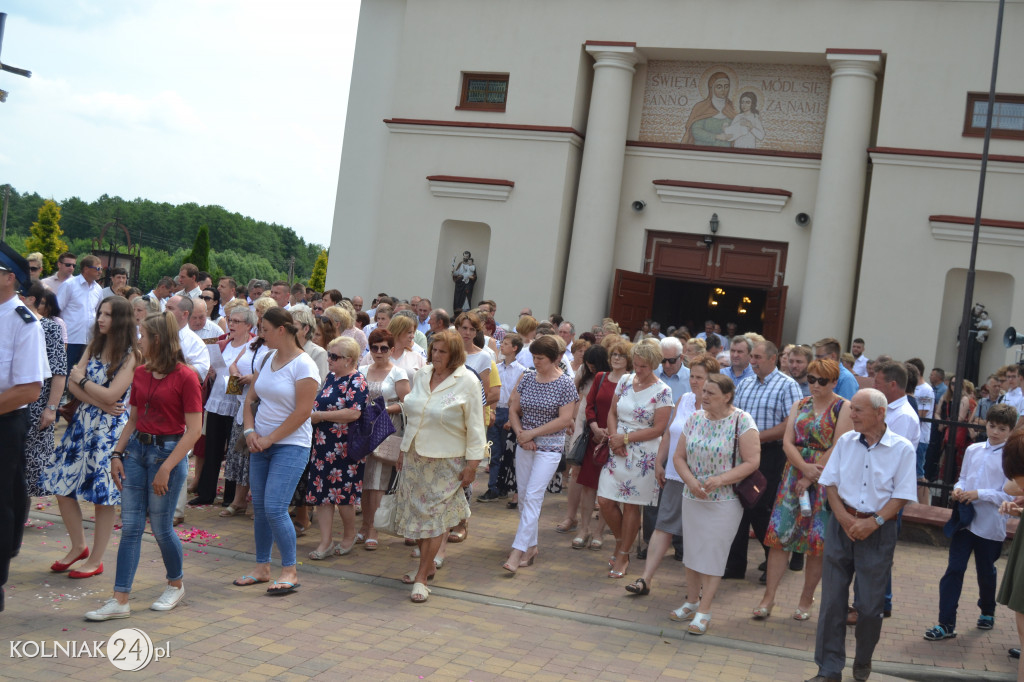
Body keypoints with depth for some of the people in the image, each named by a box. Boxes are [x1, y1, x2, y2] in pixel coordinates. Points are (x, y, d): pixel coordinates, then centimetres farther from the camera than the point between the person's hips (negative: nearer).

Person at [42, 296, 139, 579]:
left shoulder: (131, 356, -10)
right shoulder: (93, 347, 9)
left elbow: (111, 394, -17)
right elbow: (72, 385, 0)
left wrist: (82, 379, -4)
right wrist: (101, 403, -14)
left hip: (109, 430, -6)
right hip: (82, 424, 6)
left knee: (103, 497, 0)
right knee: (62, 486, 7)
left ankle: (95, 560, 14)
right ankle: (78, 547, 27)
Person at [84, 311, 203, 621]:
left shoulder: (185, 377, -12)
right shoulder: (140, 374, 9)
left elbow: (194, 429, -14)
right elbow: (133, 420, 15)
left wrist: (166, 468, -17)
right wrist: (116, 454, 3)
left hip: (168, 451, -6)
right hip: (137, 449, 6)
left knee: (161, 526, 3)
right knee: (130, 526, 3)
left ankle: (176, 584, 28)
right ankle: (120, 600, 7)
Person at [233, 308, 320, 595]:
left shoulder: (304, 365, -12)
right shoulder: (267, 359, 11)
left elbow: (302, 412, -16)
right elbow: (250, 399, 15)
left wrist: (270, 439, -13)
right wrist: (250, 431, -1)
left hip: (291, 445, -7)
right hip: (261, 444, 7)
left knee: (275, 508, -12)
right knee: (259, 508, 9)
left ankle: (289, 571, 0)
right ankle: (262, 568, 22)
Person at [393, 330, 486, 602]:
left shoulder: (467, 381, -8)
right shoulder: (421, 376, 8)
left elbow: (475, 426, -7)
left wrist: (472, 462, -9)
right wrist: (404, 450, 15)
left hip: (446, 460, -5)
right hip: (416, 455, 5)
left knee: (435, 516, -4)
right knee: (415, 511, 8)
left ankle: (421, 577, 1)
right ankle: (428, 564, 26)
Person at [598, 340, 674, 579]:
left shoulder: (662, 392, -8)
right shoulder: (625, 381, 6)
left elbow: (658, 428, -11)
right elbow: (612, 413, 10)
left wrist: (625, 438, -12)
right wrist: (615, 438, -7)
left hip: (643, 455, -4)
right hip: (617, 450, 4)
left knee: (631, 505, 4)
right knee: (605, 501, 0)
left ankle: (622, 556, 17)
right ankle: (620, 542, 25)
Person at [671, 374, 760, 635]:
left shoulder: (742, 421, -10)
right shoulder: (695, 418, 4)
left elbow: (751, 462, -14)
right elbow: (679, 456, 7)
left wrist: (720, 479, -23)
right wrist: (690, 481, -11)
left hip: (725, 501, -5)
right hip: (692, 497, 5)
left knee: (713, 552, -1)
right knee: (691, 549, 11)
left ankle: (704, 610, 9)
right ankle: (691, 601, 27)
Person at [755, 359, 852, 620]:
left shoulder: (844, 408, -3)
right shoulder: (800, 405, 11)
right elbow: (787, 442, 3)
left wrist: (812, 477, -12)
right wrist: (804, 467, -14)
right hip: (794, 476, 4)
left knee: (817, 541, 2)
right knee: (780, 534, 1)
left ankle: (806, 600, 17)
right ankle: (768, 597, 7)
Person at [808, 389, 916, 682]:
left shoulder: (902, 448, -7)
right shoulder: (845, 441, 2)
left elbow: (901, 495, -7)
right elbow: (830, 483, 4)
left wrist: (873, 522, -17)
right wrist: (845, 518, -10)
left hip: (878, 530, -2)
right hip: (841, 525, 3)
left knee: (870, 605, 3)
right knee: (832, 600, 3)